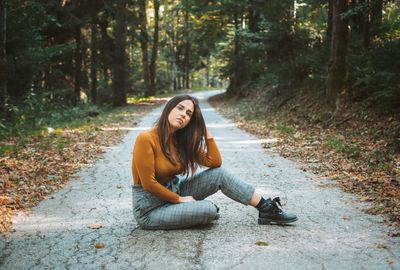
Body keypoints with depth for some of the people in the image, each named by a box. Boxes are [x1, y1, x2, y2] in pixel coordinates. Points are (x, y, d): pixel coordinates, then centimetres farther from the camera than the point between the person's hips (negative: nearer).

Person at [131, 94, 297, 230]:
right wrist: (179, 199, -15)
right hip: (150, 207, -7)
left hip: (174, 191, 7)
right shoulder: (146, 139, -21)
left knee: (219, 174, -7)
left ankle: (267, 209, -3)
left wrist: (206, 132, -7)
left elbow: (215, 163, -2)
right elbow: (148, 183, -22)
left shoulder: (181, 140, 1)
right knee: (209, 210, -25)